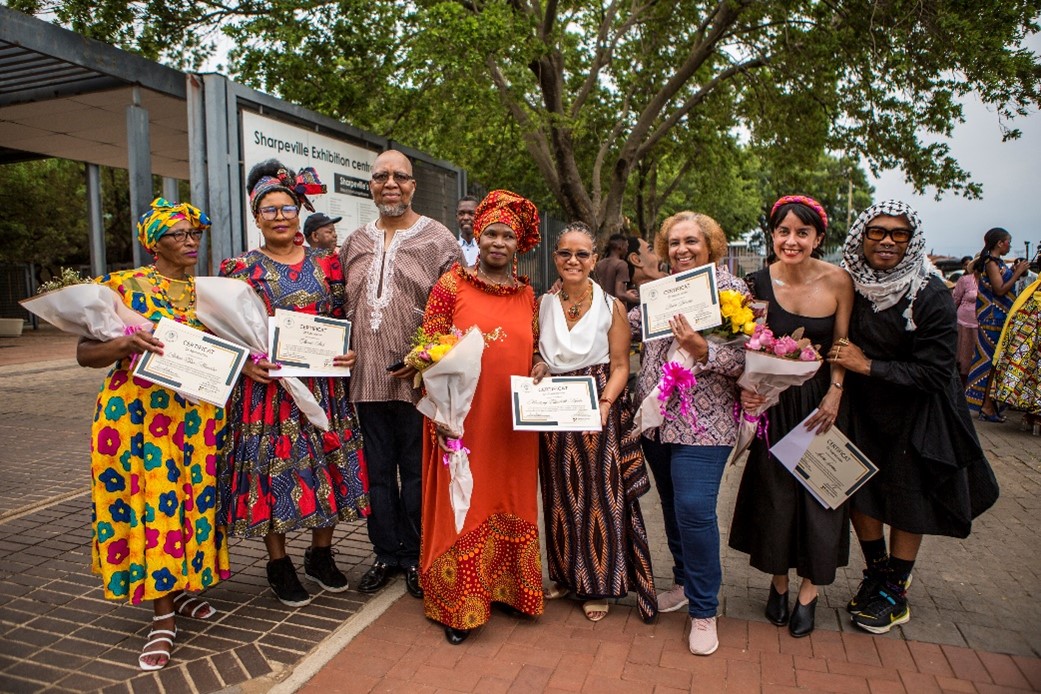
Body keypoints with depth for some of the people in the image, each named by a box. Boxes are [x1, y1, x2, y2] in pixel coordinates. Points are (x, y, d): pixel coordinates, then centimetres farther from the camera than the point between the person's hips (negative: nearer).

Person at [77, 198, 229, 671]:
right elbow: (85, 354, -5)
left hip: (199, 414, 4)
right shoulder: (123, 286, -1)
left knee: (194, 499, 8)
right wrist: (124, 344, -24)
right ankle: (163, 616, 9)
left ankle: (179, 590, 28)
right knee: (150, 504, -3)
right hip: (137, 413, -3)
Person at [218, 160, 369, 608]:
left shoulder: (326, 264, 8)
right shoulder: (241, 269, 2)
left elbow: (343, 322, 12)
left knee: (328, 467, 7)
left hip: (323, 384, 2)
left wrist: (348, 354, -7)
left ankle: (321, 554, 28)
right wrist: (246, 363, -15)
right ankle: (279, 564, 24)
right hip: (265, 386, -2)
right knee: (271, 470, 4)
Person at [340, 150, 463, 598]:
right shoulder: (355, 244, 13)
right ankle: (386, 552, 28)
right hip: (368, 378, 5)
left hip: (417, 379, -4)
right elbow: (345, 306, 19)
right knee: (378, 470, 13)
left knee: (417, 470, 7)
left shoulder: (438, 239, -1)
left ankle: (415, 556, 23)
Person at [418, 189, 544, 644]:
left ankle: (506, 588, 32)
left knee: (510, 503, 14)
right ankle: (458, 606, 20)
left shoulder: (527, 294, 10)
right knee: (462, 507, 4)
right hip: (464, 422, -4)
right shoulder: (451, 285, -3)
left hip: (513, 424, 4)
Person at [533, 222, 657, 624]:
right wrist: (538, 368, -7)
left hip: (598, 414, -3)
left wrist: (604, 405, -19)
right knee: (561, 495, 13)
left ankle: (598, 583, 22)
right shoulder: (543, 304, 5)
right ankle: (566, 574, 30)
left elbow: (620, 366, -4)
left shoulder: (612, 307, -3)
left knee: (600, 495, 3)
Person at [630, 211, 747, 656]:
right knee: (672, 507, 15)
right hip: (657, 419, 6)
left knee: (694, 510, -8)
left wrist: (702, 350, -29)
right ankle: (686, 583, 36)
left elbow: (743, 359, -13)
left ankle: (703, 610, 11)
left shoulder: (729, 288, -6)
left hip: (703, 423, -6)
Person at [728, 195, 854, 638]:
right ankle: (778, 581, 32)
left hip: (821, 400, 0)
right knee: (773, 491, 10)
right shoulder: (759, 283, -9)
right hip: (773, 403, 0)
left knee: (818, 493, 7)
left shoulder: (837, 281, -10)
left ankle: (809, 591, 26)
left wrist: (835, 393, -15)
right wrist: (745, 386, -19)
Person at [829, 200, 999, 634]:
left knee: (907, 504, 9)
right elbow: (838, 342, 5)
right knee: (858, 493, 10)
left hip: (915, 418, -3)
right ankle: (876, 573, 34)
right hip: (862, 411, 4)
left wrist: (867, 366, -23)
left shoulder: (931, 295, -20)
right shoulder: (851, 285, -9)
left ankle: (895, 592, 29)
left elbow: (935, 373, -20)